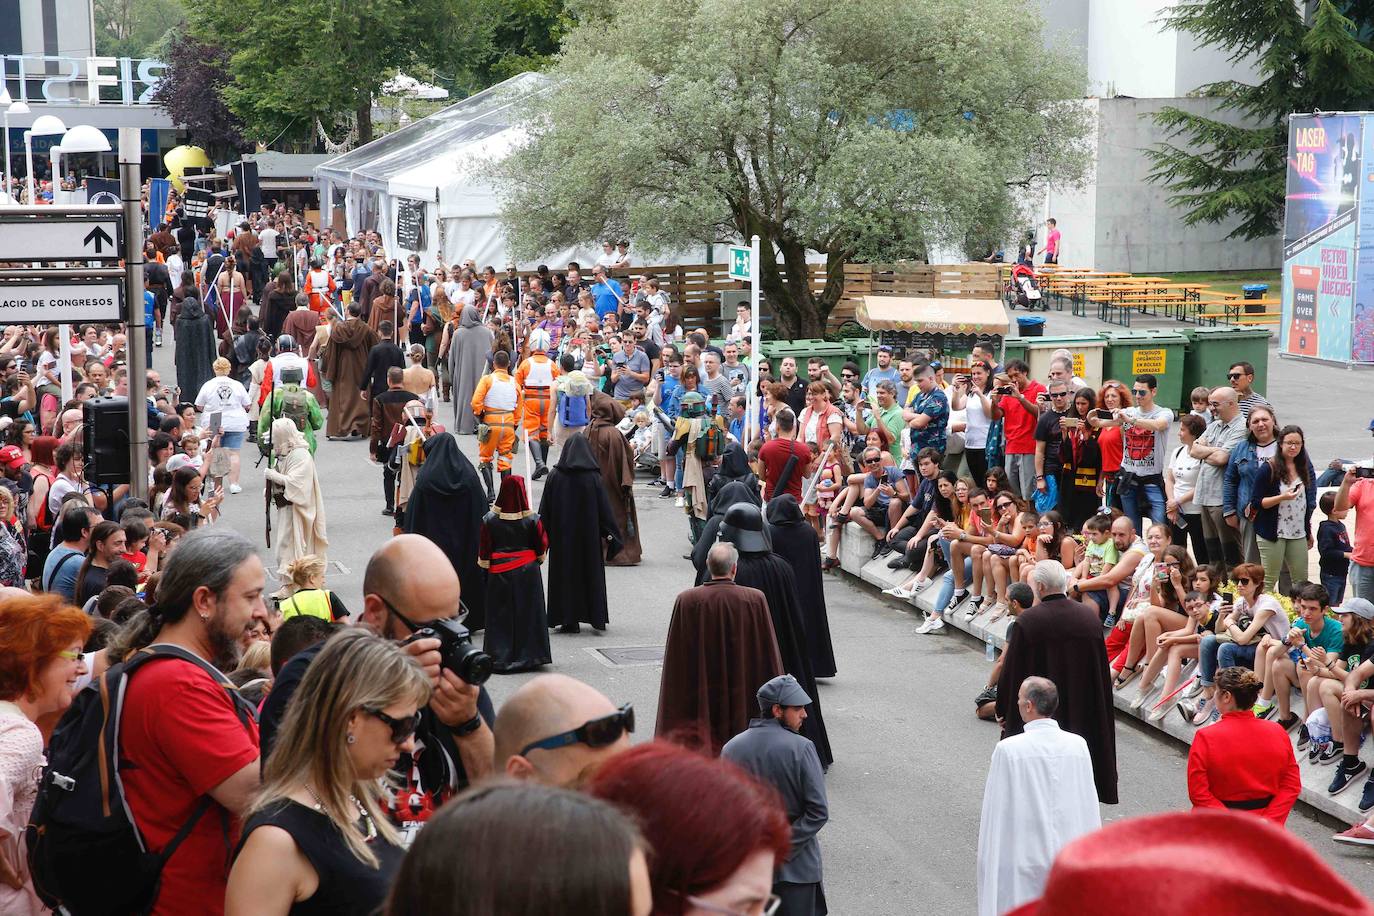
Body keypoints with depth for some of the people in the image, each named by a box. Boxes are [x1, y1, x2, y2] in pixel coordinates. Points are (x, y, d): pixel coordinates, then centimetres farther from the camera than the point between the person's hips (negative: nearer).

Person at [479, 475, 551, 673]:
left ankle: (499, 658, 7)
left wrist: (485, 567, 10)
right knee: (527, 613, 8)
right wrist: (538, 560, 18)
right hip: (527, 573, 0)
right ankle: (527, 656, 10)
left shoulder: (490, 520, -9)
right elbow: (542, 546, 0)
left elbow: (484, 552, -4)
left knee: (500, 615, 7)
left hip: (498, 573, 0)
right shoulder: (532, 520, -10)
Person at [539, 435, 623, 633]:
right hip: (588, 535, -1)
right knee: (591, 572, 10)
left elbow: (545, 510, -2)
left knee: (565, 574, 8)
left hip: (562, 536, 1)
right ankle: (596, 617, 12)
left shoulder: (555, 477, -7)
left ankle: (568, 620, 8)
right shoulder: (594, 478, -10)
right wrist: (609, 535, 2)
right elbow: (604, 508, -6)